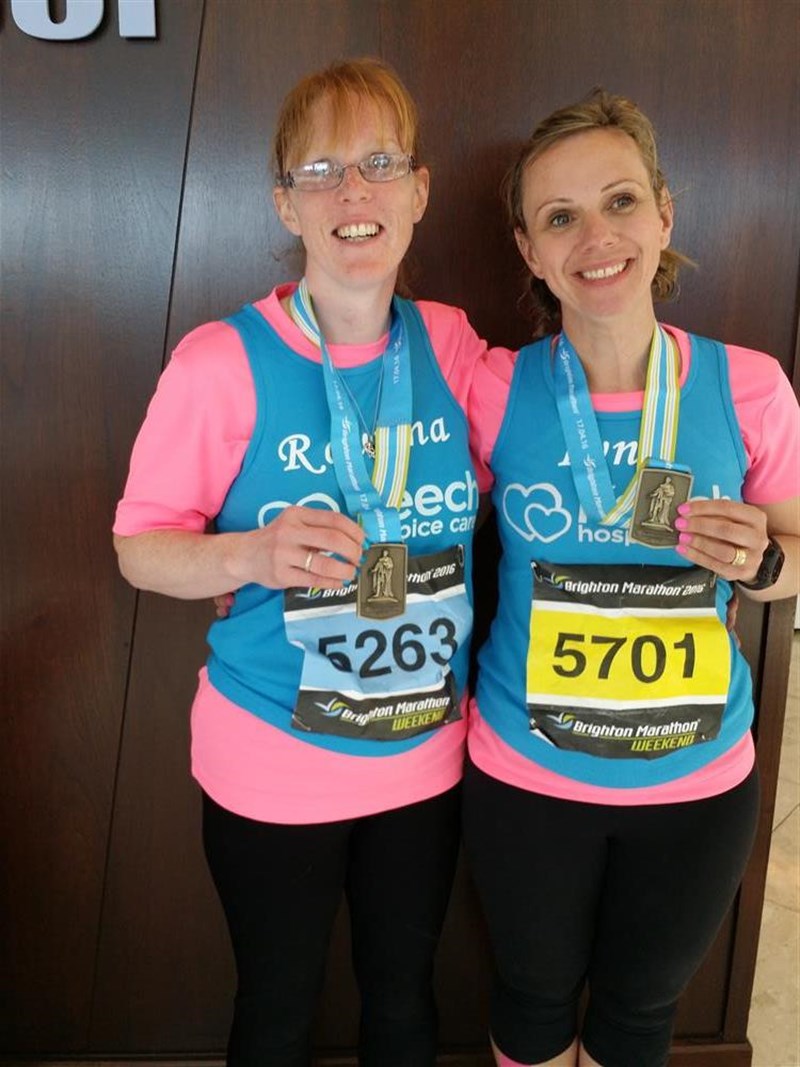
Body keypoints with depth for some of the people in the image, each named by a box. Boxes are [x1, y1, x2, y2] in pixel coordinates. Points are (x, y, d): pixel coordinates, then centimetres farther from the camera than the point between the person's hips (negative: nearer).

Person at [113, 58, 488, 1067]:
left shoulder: (449, 343, -5)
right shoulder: (221, 360, -17)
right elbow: (140, 547, -10)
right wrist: (253, 553, -28)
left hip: (426, 756, 4)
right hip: (273, 766, -3)